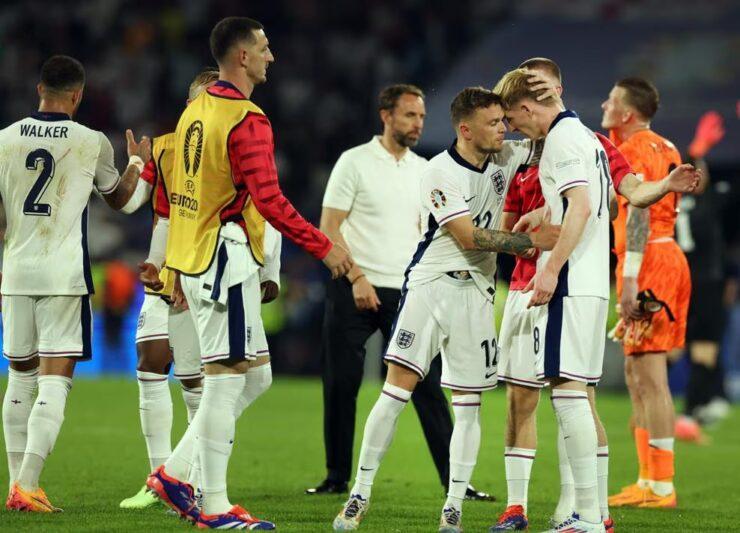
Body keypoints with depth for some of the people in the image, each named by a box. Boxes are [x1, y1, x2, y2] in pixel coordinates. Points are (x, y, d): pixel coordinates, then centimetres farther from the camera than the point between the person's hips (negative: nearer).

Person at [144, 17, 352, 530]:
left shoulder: (195, 111, 14)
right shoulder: (247, 120, -15)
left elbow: (180, 196, 20)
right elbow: (268, 199, -22)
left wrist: (181, 271, 25)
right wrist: (324, 247, -15)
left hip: (193, 261, 9)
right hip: (227, 260, -9)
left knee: (250, 373, 14)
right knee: (226, 377, -5)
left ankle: (176, 472, 12)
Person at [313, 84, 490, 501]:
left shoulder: (424, 170, 12)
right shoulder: (356, 161, -2)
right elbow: (329, 227, -6)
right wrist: (357, 277, -15)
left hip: (405, 293, 3)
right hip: (355, 291, -3)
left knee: (428, 385, -2)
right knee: (341, 386, 0)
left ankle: (454, 478, -1)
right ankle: (337, 477, 12)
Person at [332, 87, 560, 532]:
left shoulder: (505, 157, 6)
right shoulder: (440, 173, -12)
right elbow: (469, 237, -17)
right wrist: (531, 241, -20)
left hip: (477, 291, 5)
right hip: (431, 283, -5)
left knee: (469, 404, 1)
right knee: (397, 390, -10)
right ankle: (360, 495, -2)